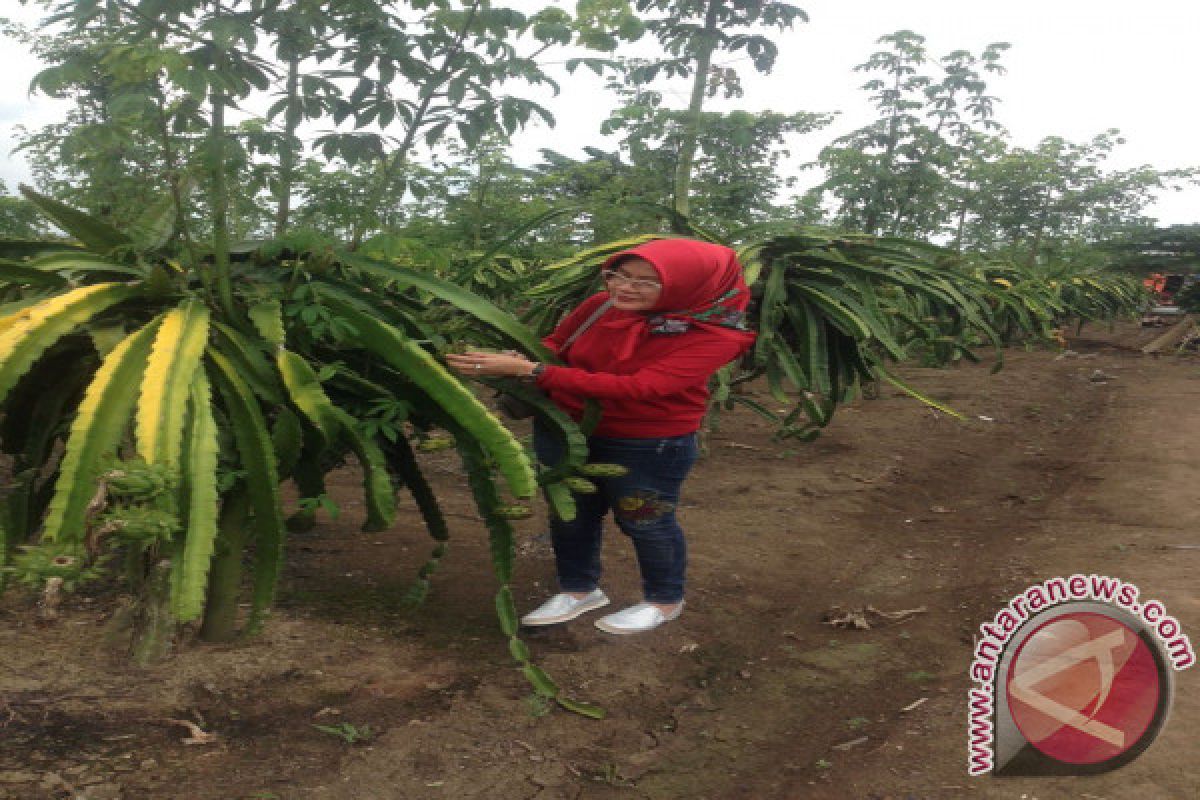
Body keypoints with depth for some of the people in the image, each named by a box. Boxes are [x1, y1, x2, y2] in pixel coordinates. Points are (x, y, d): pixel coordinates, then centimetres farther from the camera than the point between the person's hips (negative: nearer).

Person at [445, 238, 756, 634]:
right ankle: (580, 589, 44)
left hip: (649, 445, -4)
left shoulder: (714, 336, -26)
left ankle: (665, 600, 41)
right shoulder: (601, 306, -14)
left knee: (644, 523, 15)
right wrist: (514, 361, -22)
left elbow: (636, 388, -36)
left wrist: (529, 371, -39)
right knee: (568, 512, 20)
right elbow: (554, 347, 4)